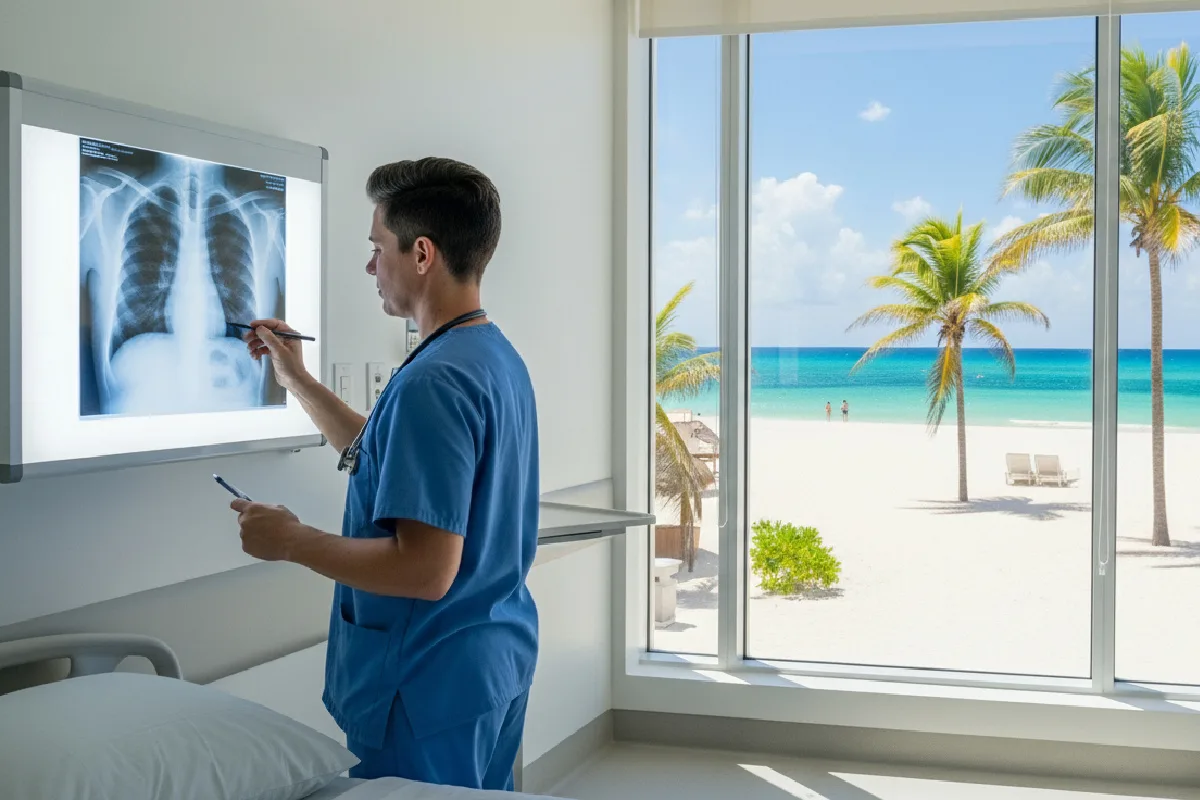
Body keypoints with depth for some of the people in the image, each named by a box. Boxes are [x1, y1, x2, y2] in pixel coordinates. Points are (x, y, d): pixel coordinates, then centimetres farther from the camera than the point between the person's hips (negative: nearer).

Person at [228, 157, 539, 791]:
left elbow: (426, 571, -29)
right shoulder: (499, 358, 7)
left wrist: (292, 542, -17)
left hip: (429, 687, -10)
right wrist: (297, 381, 20)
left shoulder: (434, 381, -25)